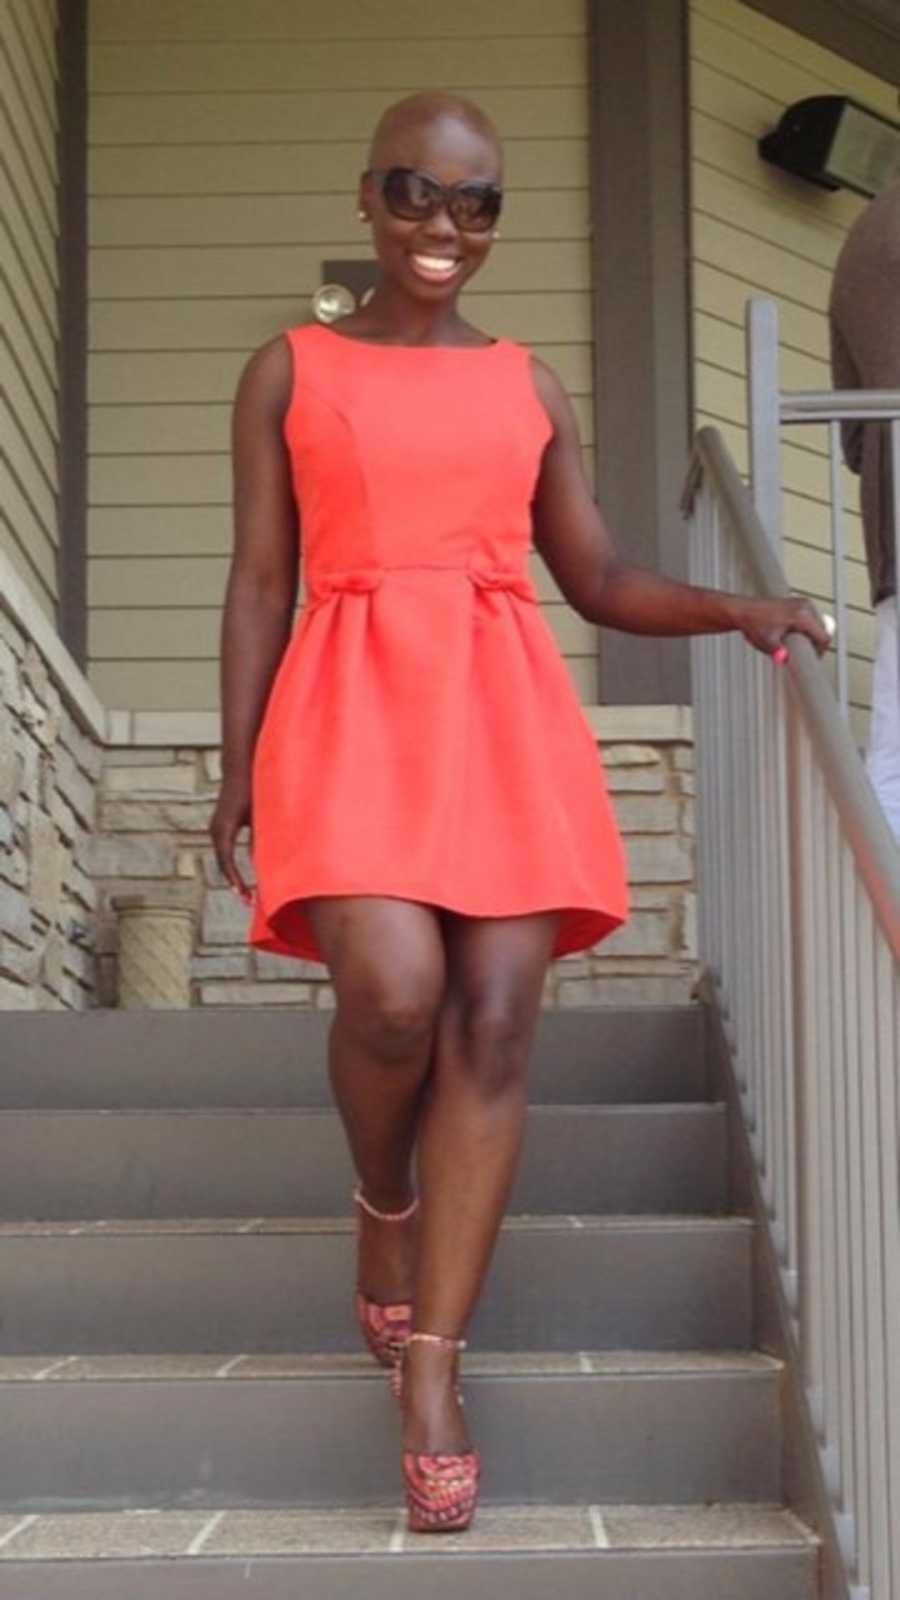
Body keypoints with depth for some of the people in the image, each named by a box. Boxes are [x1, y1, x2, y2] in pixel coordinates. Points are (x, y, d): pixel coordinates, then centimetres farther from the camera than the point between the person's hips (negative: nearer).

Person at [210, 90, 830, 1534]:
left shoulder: (529, 385, 17)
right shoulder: (289, 371, 11)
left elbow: (599, 579, 18)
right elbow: (260, 583, 8)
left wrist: (739, 610, 2)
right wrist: (238, 767, 2)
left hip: (506, 713, 3)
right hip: (352, 707, -2)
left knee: (493, 1026, -8)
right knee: (393, 987, -23)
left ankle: (432, 1382, -2)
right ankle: (383, 1212, 11)